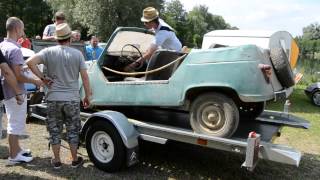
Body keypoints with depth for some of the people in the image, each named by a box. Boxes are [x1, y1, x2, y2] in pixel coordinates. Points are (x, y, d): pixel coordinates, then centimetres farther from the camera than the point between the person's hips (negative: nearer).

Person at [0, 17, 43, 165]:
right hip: (16, 92, -9)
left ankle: (16, 149, 34)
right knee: (16, 124, 2)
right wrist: (35, 81, -13)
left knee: (14, 122, 20)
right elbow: (18, 76, -24)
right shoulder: (15, 49, -21)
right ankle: (13, 156, 14)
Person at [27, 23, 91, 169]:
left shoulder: (48, 52, -3)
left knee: (55, 130, 14)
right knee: (73, 130, 12)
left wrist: (42, 77, -6)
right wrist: (87, 96, 3)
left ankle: (56, 161, 23)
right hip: (72, 99, 0)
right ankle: (75, 160, 23)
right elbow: (85, 77, -5)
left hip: (53, 98, 1)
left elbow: (30, 62, -16)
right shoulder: (77, 54, -4)